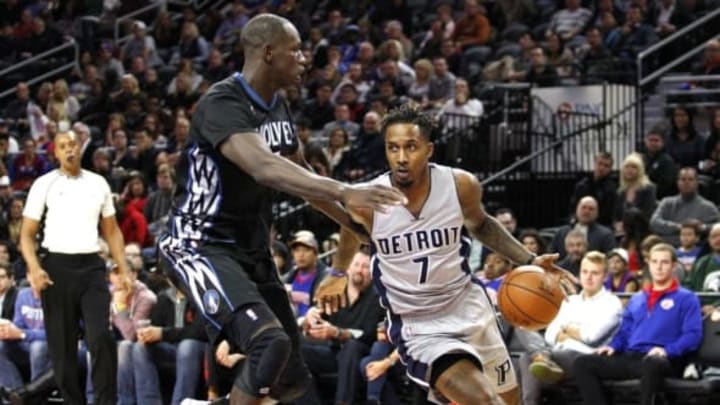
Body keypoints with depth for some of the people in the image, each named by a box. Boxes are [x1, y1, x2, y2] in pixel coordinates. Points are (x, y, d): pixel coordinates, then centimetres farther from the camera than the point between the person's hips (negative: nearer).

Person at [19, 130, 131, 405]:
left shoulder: (98, 183, 11)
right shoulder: (44, 184, 2)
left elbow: (112, 231, 18)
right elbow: (27, 234, 2)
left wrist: (123, 270, 7)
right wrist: (34, 268, -15)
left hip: (91, 266, 1)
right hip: (57, 266, -1)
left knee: (101, 338, -13)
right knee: (62, 345, 2)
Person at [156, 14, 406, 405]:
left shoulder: (278, 108, 8)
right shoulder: (222, 104, -21)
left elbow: (299, 175, 24)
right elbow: (263, 167, -39)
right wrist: (343, 192, -48)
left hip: (253, 250, 9)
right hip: (202, 245, -9)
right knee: (270, 343, -30)